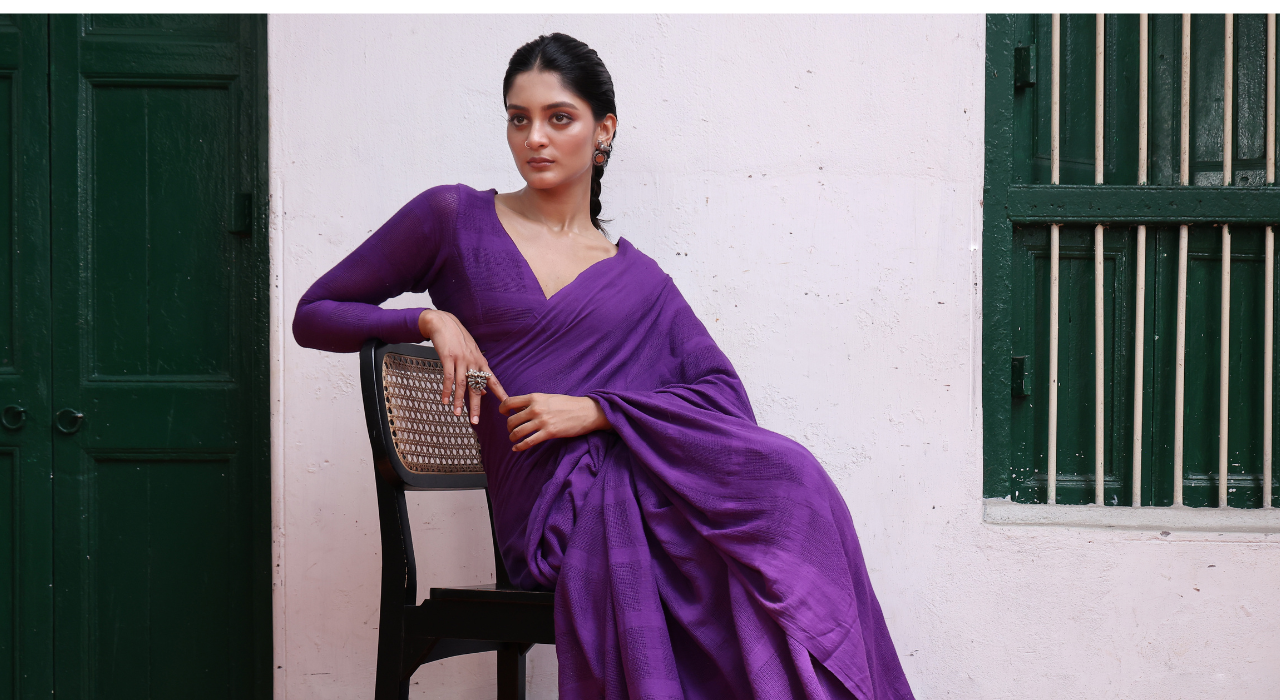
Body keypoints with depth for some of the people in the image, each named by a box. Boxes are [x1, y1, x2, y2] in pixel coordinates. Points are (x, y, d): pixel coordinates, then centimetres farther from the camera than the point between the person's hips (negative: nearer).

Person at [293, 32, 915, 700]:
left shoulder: (639, 280, 20)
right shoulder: (455, 219, 14)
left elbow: (727, 394, 5)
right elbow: (314, 314, 16)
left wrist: (597, 409, -10)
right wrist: (430, 320, -2)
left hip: (646, 474, 3)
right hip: (549, 508, -3)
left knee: (788, 480, -32)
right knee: (784, 484, -30)